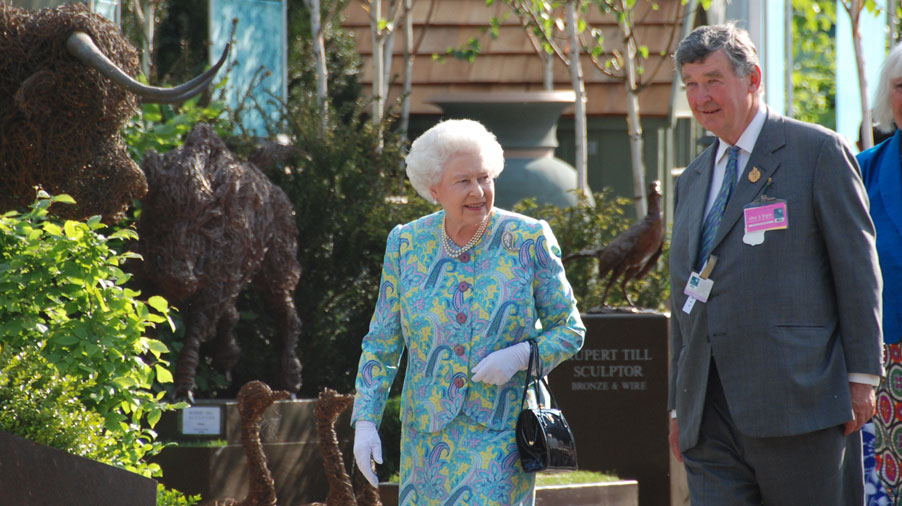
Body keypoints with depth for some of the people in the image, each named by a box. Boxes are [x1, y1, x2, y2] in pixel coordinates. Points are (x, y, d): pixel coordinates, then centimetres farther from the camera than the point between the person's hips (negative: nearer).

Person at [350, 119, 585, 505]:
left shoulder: (529, 241, -6)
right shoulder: (407, 245, 1)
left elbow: (569, 330, 1)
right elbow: (382, 344, 7)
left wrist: (518, 356, -18)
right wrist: (365, 421, -3)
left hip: (503, 431, -3)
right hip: (428, 436, 3)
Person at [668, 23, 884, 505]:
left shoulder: (818, 152, 1)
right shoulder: (693, 180, 21)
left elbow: (857, 270, -2)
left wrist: (862, 377, -7)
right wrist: (678, 406, 18)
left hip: (796, 399, -6)